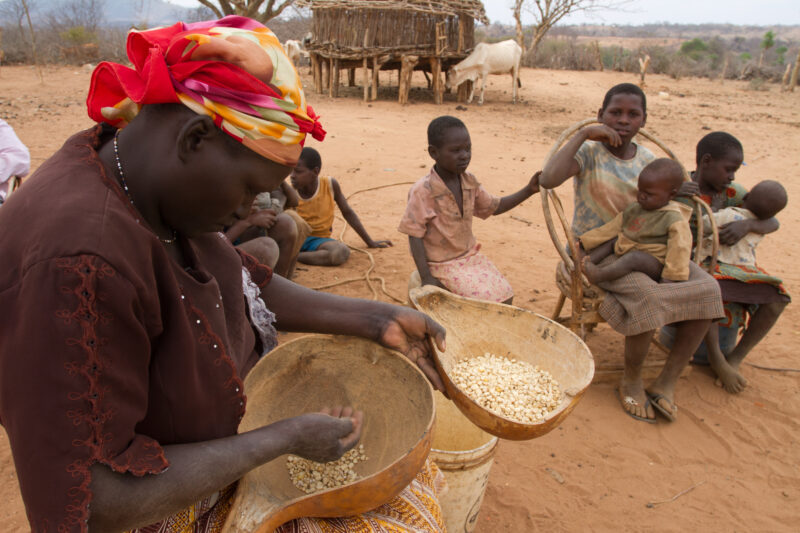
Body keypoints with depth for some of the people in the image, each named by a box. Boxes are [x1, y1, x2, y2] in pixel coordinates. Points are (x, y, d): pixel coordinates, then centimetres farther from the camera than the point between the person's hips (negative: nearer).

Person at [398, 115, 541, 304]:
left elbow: (494, 207, 15)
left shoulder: (469, 182, 1)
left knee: (505, 296, -3)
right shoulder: (423, 191, -20)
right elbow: (415, 235, -17)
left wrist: (529, 190, 5)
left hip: (470, 255, 7)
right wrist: (426, 278, -20)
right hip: (443, 265, -7)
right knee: (486, 301, -18)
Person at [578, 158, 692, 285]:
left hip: (652, 266, -8)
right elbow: (610, 229, 9)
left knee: (635, 257, -35)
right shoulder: (634, 208, 7)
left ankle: (598, 275, -48)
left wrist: (667, 280, -30)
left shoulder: (674, 220, -15)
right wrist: (581, 243, 4)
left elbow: (679, 250, -22)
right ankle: (588, 261, -19)